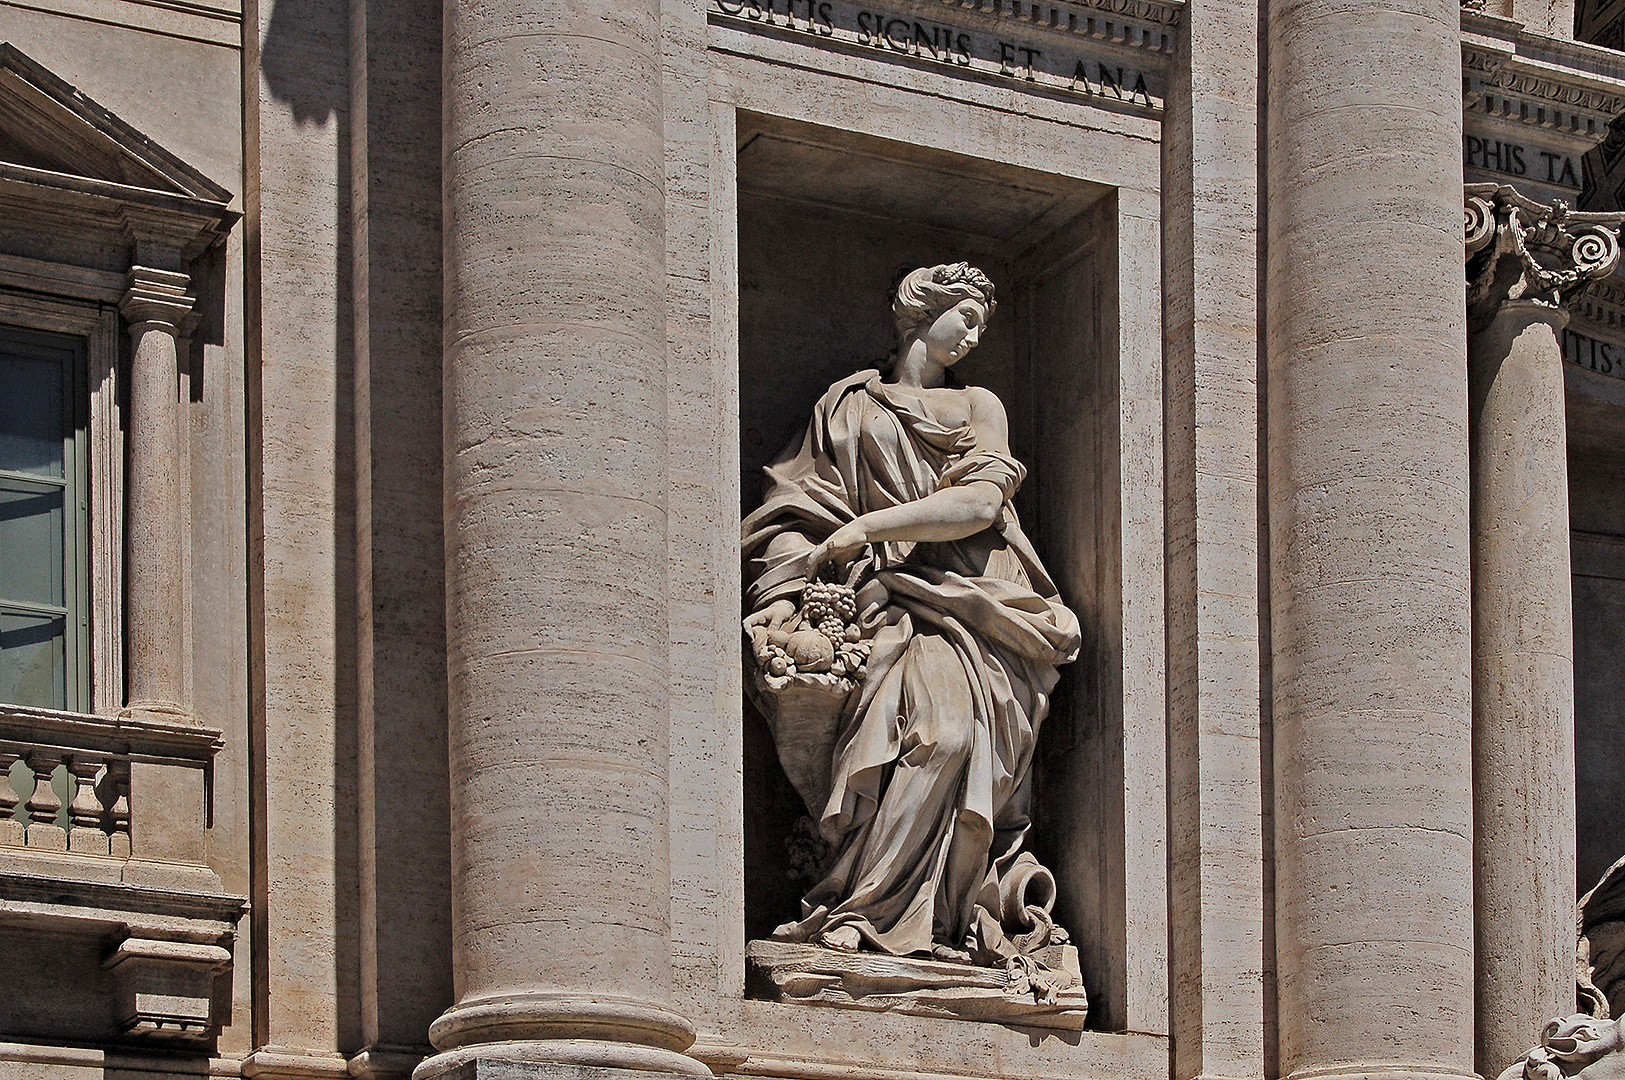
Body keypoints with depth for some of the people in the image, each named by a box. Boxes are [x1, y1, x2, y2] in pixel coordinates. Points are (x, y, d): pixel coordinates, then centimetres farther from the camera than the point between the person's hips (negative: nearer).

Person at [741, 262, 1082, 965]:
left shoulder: (977, 406, 22)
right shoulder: (847, 407, 21)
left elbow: (980, 503, 4)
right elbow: (801, 511, 11)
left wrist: (867, 526, -5)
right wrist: (781, 593, -8)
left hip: (975, 599, 1)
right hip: (894, 602, -1)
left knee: (960, 721, -27)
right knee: (935, 724, -30)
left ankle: (855, 907, -28)